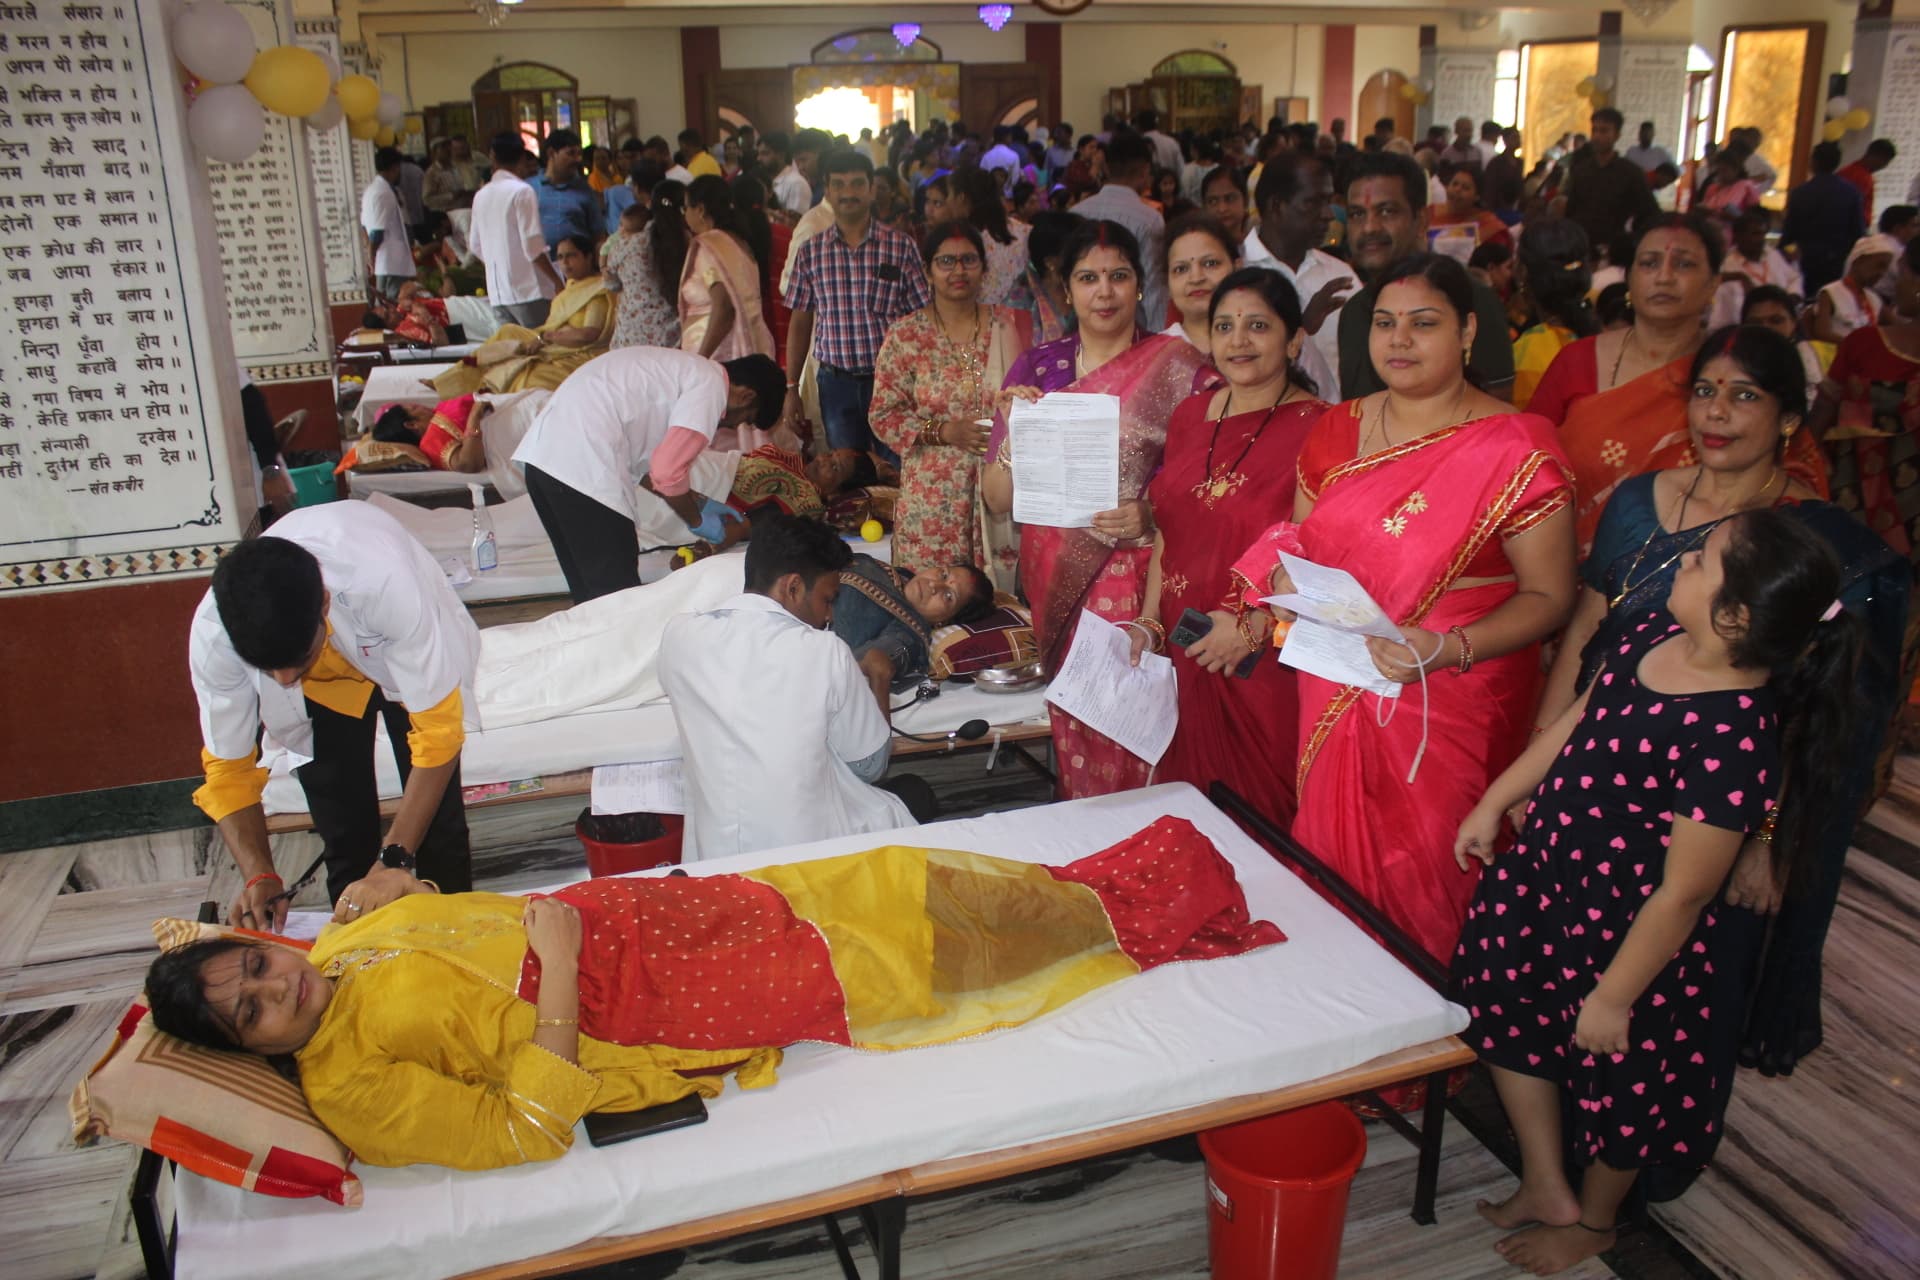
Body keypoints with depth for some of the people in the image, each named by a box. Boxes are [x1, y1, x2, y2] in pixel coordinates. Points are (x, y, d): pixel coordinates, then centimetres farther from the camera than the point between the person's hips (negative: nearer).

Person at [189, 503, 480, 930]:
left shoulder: (385, 583, -44)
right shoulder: (212, 634, -33)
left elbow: (438, 732, -35)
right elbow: (228, 767, -18)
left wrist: (395, 861, -38)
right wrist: (260, 876, -32)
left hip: (408, 656, -2)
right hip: (321, 688, 2)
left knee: (438, 828, -8)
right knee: (345, 846, -3)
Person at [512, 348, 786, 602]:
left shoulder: (682, 368, 24)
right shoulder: (711, 385, -4)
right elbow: (666, 472, -10)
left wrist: (698, 501, 29)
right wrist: (697, 520, 7)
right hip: (585, 466, -10)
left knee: (589, 590, 18)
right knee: (616, 593, -1)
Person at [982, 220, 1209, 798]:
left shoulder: (1177, 366, 0)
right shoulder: (1037, 366, 7)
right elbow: (997, 498, 4)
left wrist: (1152, 516, -18)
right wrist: (1016, 433, -13)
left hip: (1146, 581, -2)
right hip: (1060, 583, 2)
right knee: (1078, 740, 4)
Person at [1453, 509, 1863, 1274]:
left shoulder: (1732, 742, -35)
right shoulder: (1659, 630, -11)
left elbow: (1684, 893, -26)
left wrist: (1613, 996, -16)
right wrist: (1495, 803, 11)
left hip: (1628, 930, -8)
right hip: (1546, 880, 8)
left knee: (1619, 1078, 19)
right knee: (1508, 1013, 23)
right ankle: (1546, 1190, 45)